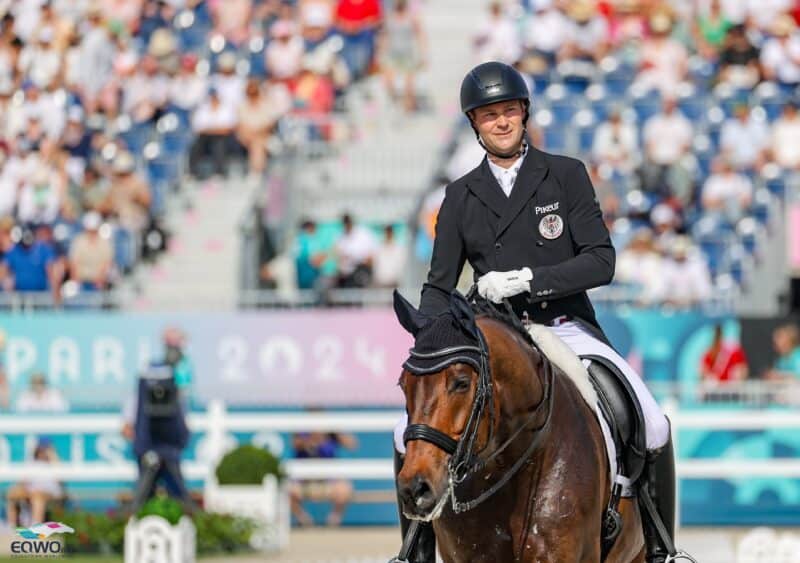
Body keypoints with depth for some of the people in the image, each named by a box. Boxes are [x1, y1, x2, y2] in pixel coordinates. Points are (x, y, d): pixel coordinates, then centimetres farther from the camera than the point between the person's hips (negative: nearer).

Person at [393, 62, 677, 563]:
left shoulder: (566, 175, 2)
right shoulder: (461, 197, 9)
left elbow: (601, 262, -6)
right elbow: (439, 287, 10)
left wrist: (528, 279, -19)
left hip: (567, 328, -2)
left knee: (652, 426, -21)